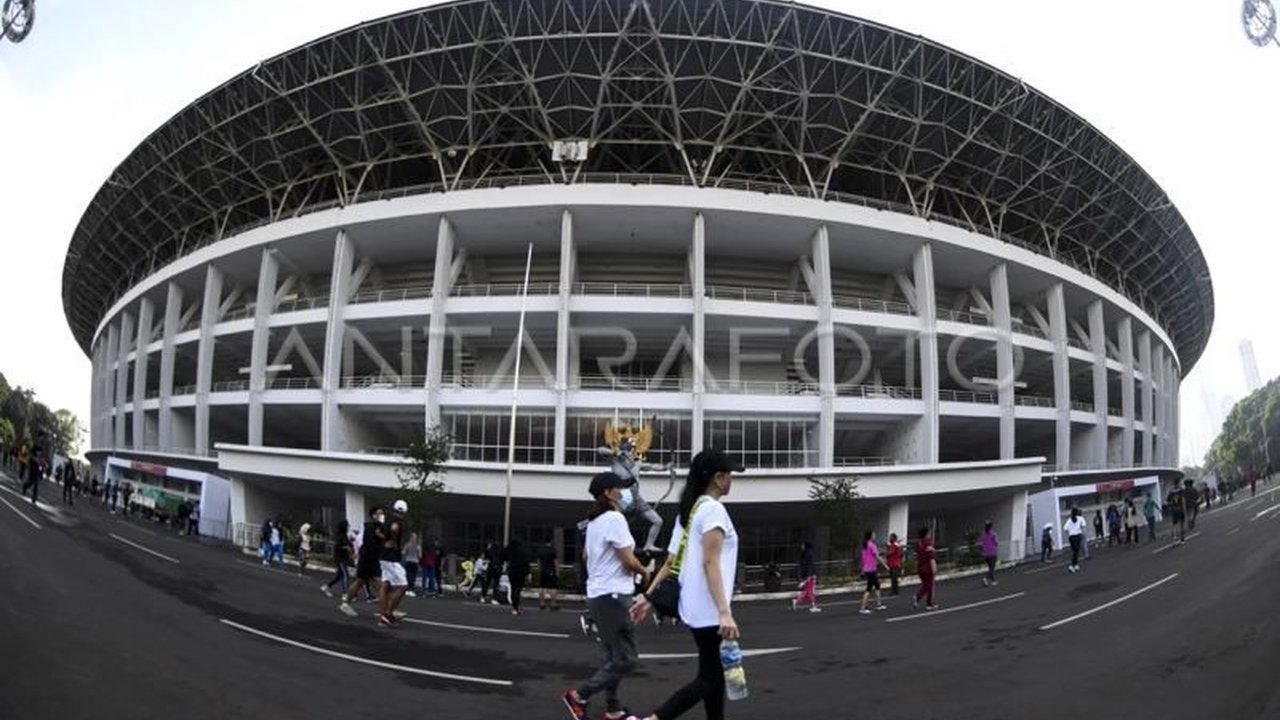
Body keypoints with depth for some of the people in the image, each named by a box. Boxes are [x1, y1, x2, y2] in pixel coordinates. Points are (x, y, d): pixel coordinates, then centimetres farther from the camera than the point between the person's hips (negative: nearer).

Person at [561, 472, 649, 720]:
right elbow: (628, 561, -17)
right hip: (613, 596, -10)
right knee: (626, 660, -1)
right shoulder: (615, 518, -16)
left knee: (613, 658, 16)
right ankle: (579, 695, 2)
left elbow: (586, 554, 26)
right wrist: (644, 571, 1)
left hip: (597, 594, 10)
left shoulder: (594, 521, 11)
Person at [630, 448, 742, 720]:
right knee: (709, 679, -1)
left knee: (714, 674, 16)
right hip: (709, 609, -9)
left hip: (696, 606, 9)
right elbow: (710, 563, -22)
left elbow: (670, 562, 13)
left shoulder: (690, 509, 13)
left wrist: (648, 596, 14)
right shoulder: (713, 509, -13)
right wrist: (724, 612, -27)